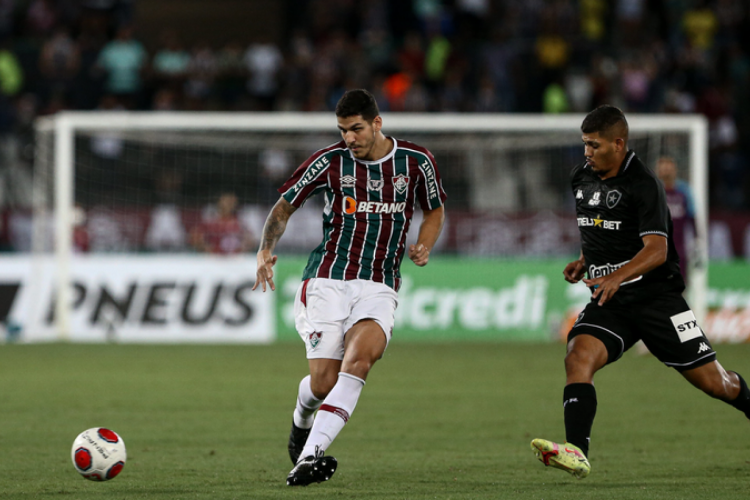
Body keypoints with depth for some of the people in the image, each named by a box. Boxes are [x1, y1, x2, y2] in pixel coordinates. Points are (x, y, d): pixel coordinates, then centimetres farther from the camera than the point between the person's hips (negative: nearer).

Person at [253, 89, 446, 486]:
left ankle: (309, 455, -34)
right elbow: (284, 205, 10)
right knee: (323, 382, -10)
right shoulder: (330, 161, 1)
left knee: (360, 356, -28)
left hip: (378, 286, 0)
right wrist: (265, 251, -6)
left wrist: (424, 246, 1)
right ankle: (302, 419, 30)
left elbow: (435, 210, 21)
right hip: (327, 281, 0)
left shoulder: (416, 161, 4)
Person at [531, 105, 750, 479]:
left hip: (656, 296, -5)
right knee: (578, 356, -24)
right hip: (607, 301, 5)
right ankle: (576, 452, -35)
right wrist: (584, 263, 9)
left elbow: (656, 250, -23)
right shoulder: (582, 179, 9)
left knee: (712, 381, -1)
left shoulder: (643, 184, -14)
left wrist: (617, 276, -38)